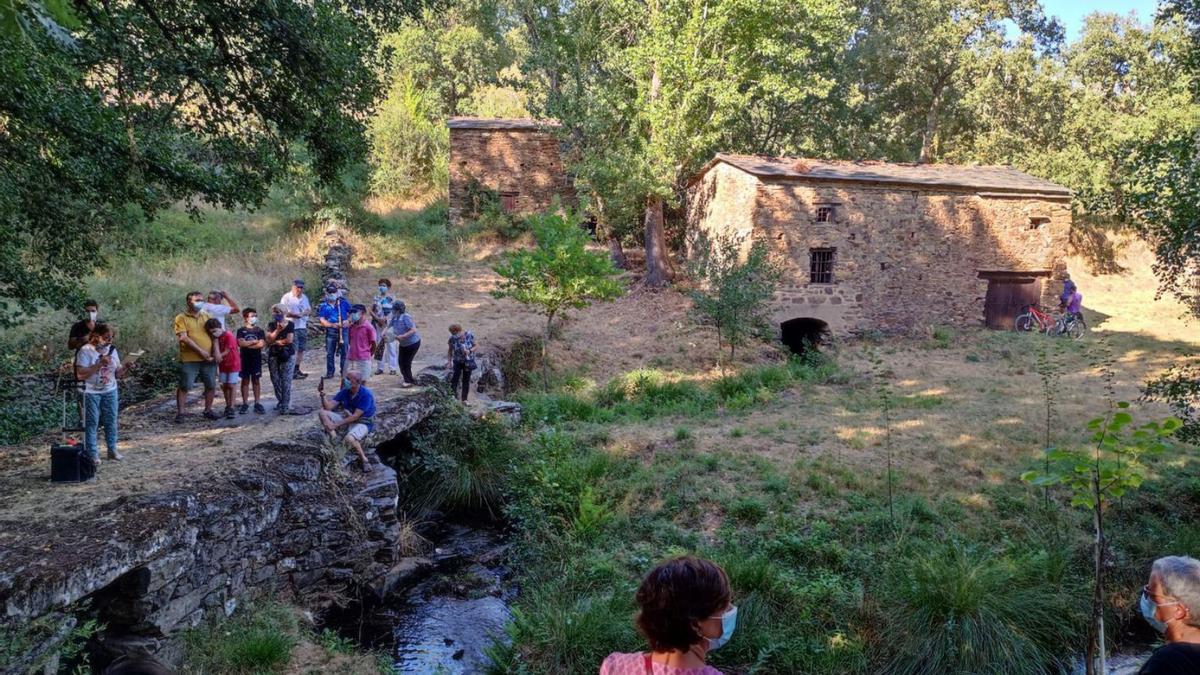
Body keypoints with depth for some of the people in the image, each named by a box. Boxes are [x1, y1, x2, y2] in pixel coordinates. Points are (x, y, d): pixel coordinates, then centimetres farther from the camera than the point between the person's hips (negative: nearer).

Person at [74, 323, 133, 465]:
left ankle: (112, 449, 22)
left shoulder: (112, 350, 4)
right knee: (92, 423, 1)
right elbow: (80, 375, -21)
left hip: (110, 391, 5)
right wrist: (99, 364, -27)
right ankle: (92, 454, 9)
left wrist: (125, 368, -14)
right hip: (91, 393, -5)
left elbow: (117, 374, 7)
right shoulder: (85, 350, -13)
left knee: (111, 420, 10)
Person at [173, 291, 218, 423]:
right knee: (184, 386, -1)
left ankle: (208, 410, 22)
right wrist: (201, 351, -17)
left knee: (211, 386, 8)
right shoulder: (181, 318, -4)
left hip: (209, 359, 5)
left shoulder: (206, 317, 13)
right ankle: (180, 413, 7)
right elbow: (183, 338, -14)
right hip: (189, 359, -5)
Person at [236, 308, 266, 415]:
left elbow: (262, 344, -9)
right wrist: (255, 342, -10)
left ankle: (257, 403, 8)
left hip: (257, 359, 1)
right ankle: (245, 404, 10)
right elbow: (241, 343, -13)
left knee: (256, 381, 5)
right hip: (244, 359, -1)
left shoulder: (259, 331, 3)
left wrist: (248, 344, -12)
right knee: (245, 381, 5)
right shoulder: (241, 331, 0)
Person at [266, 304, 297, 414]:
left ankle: (286, 406, -6)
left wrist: (275, 342, -4)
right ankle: (280, 401, 24)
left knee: (286, 381, -8)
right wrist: (278, 330, -18)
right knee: (275, 380, 7)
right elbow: (269, 340, -7)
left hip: (287, 356, -4)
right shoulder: (271, 325, 6)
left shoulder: (290, 324, -3)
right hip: (273, 356, 4)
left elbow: (289, 340, -13)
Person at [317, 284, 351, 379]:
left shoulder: (344, 302, 7)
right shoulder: (323, 305, 4)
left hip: (344, 330, 0)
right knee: (329, 353, 4)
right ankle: (330, 372, 14)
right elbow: (322, 320, -5)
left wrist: (348, 321, -8)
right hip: (331, 332, 0)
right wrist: (332, 325, -21)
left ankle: (344, 371, 9)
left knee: (344, 352, -1)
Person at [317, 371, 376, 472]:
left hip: (363, 423, -7)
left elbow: (355, 416, -23)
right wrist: (323, 395, -21)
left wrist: (336, 425, -24)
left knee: (349, 438, -38)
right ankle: (334, 437, -16)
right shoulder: (345, 392, -2)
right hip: (347, 418, 7)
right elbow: (328, 407, -4)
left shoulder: (366, 395, -22)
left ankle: (364, 459, -15)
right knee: (322, 412, -7)